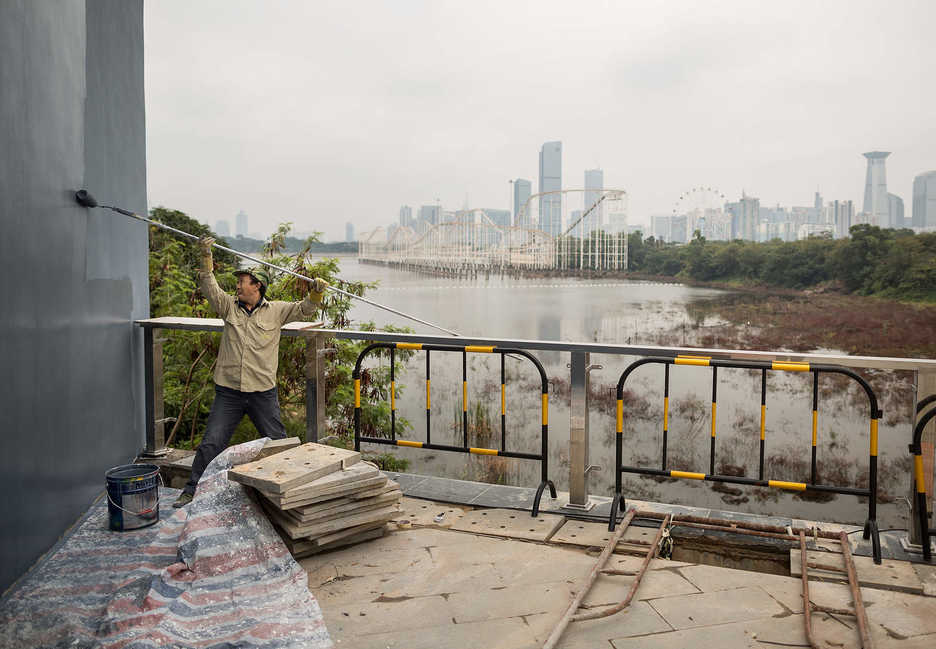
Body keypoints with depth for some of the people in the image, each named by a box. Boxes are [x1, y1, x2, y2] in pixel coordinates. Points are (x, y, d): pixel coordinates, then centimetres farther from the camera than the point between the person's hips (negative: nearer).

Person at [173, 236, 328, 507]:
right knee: (211, 443, 4)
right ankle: (192, 490, 18)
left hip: (263, 393, -1)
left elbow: (304, 309, 0)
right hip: (228, 392, 2)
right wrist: (206, 257, -11)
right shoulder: (229, 306, 7)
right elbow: (209, 286, 0)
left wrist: (316, 293, -20)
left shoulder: (276, 311, 2)